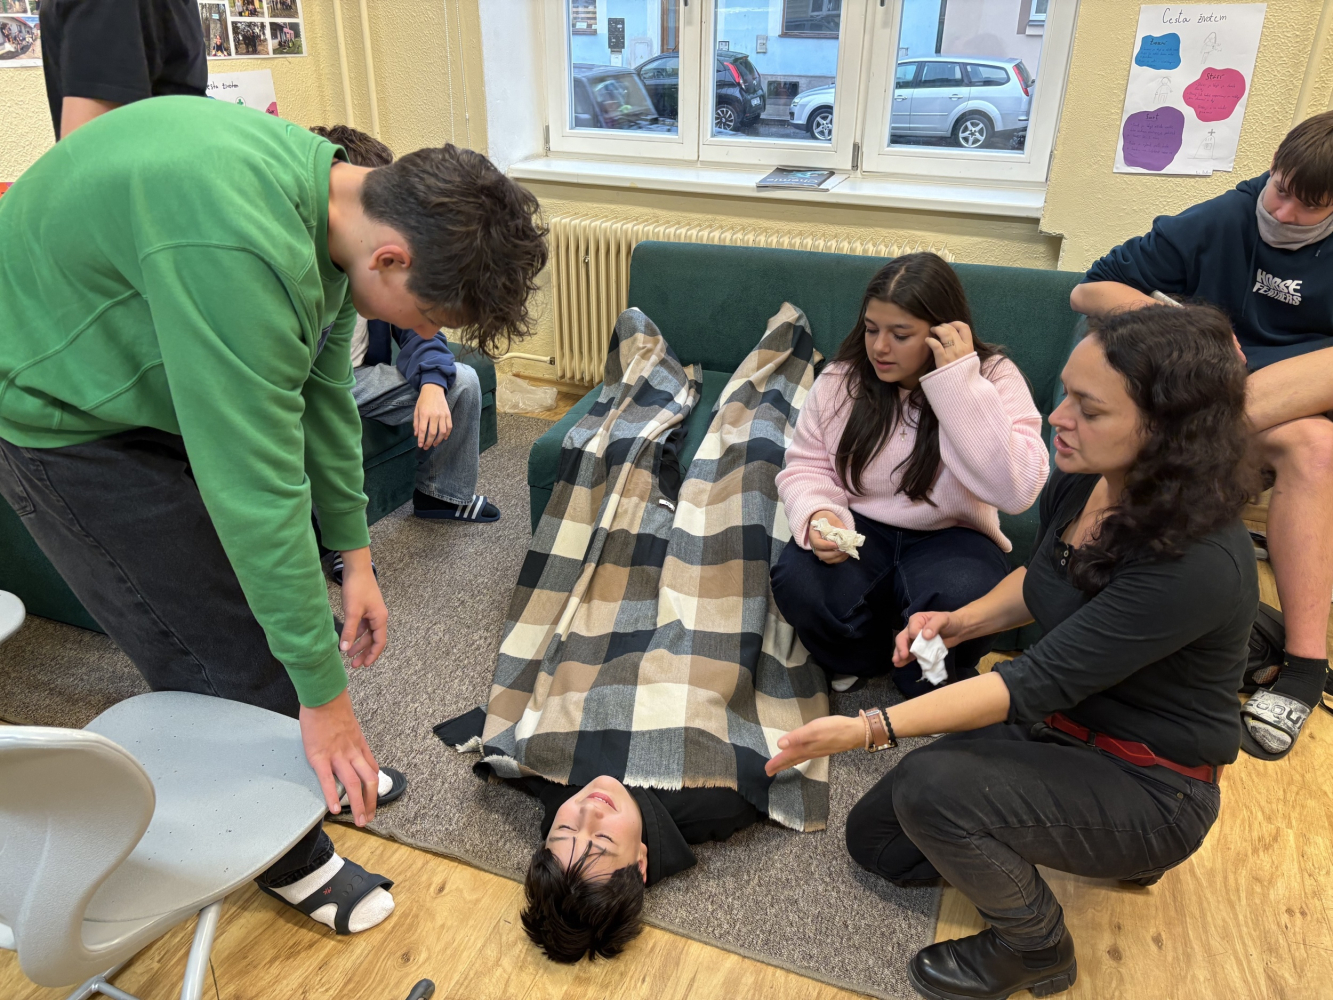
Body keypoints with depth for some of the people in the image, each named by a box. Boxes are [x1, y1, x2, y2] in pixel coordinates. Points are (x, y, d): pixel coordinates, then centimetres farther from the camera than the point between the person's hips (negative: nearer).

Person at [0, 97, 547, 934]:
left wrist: (355, 559, 4)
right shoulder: (237, 250, -39)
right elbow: (255, 491, -35)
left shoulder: (331, 196, -9)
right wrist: (324, 694, -25)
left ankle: (312, 775, 36)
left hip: (158, 384, 8)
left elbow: (323, 395, 1)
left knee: (269, 583, 14)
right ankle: (284, 854, 19)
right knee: (227, 646, -4)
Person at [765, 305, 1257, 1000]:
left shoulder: (1198, 563, -32)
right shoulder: (1079, 485, -8)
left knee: (931, 785, -31)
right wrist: (963, 620, -6)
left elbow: (1041, 680, -32)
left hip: (1146, 785, -8)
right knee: (875, 838, 10)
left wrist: (871, 729, -36)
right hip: (1057, 729, 8)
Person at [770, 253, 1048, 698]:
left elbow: (1016, 491, -25)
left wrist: (960, 383, -29)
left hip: (950, 537, -2)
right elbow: (806, 465, 5)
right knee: (797, 583, -29)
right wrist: (817, 514, -19)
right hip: (860, 527, 2)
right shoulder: (842, 378, -2)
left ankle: (926, 690, 1)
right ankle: (859, 661, 7)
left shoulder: (994, 378, -11)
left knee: (958, 601, -36)